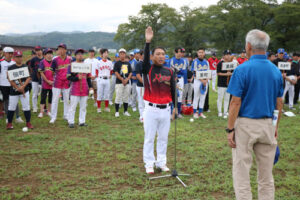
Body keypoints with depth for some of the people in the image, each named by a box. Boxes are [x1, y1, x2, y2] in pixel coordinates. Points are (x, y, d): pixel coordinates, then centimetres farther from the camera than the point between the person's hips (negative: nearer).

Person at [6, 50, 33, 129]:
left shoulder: (26, 67, 3)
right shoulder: (10, 68, -3)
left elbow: (29, 78, -4)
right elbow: (10, 80, -7)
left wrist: (23, 86, -17)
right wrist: (17, 88, -15)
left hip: (25, 90, 1)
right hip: (13, 91, -1)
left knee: (26, 107, 0)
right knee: (11, 107, 5)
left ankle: (28, 123, 10)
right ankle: (9, 123, 18)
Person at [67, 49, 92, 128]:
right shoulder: (71, 65, 0)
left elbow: (88, 77, 16)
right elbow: (69, 77, -5)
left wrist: (90, 86, 7)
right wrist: (77, 78, -18)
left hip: (85, 90, 4)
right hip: (75, 90, -4)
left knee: (83, 107, 7)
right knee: (73, 106, -2)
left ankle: (82, 122, 15)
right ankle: (71, 122, 6)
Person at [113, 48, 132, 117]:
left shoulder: (128, 63, 13)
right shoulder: (117, 63, 0)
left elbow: (131, 73, 9)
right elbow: (116, 73, -8)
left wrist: (127, 79, -7)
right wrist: (122, 79, -14)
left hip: (127, 83, 4)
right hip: (119, 83, -4)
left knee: (126, 98, 8)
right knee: (118, 97, -6)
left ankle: (125, 111, 17)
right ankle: (117, 111, 2)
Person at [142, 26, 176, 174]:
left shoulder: (169, 72, 7)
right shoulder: (147, 69, -4)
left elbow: (173, 90, 10)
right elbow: (145, 58, -26)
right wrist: (148, 42, -38)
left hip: (165, 109, 4)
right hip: (151, 109, -3)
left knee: (163, 138, 12)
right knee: (149, 138, 4)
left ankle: (161, 162, 25)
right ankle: (149, 164, 15)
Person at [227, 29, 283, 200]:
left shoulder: (242, 69, -12)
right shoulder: (276, 71, 5)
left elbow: (236, 103, -13)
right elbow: (279, 103, 9)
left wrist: (230, 129, -8)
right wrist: (276, 127, 18)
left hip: (245, 124, -5)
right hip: (268, 125, 5)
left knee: (241, 173, 4)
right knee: (266, 176, 15)